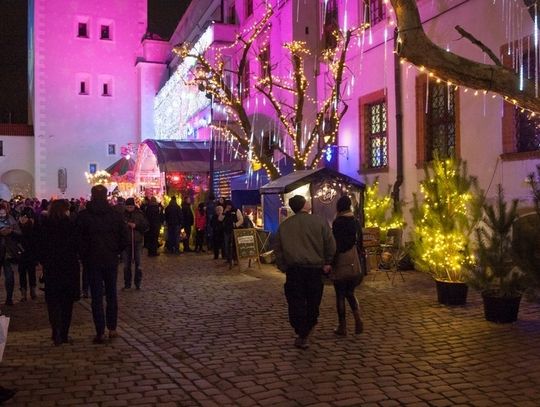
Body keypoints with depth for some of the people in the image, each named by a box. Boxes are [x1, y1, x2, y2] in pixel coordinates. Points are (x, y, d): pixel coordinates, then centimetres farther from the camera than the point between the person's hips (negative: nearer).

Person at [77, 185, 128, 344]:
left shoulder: (83, 216, -7)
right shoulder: (115, 215, -2)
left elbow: (79, 240, -7)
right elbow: (124, 239, -2)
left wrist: (84, 256, 6)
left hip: (92, 261, -2)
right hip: (111, 260, 2)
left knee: (97, 297, 3)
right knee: (111, 294, 14)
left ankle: (100, 333, 4)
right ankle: (112, 329, 18)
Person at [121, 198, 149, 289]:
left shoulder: (139, 214, -1)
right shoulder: (123, 214, 3)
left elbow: (146, 226, -1)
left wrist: (136, 226, -14)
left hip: (137, 241, -1)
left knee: (138, 263, 2)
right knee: (126, 264, 7)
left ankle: (138, 283, 12)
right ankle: (127, 283, 16)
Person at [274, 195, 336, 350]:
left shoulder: (284, 225, 5)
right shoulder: (320, 221, -2)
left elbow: (278, 250, 7)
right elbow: (330, 244, -3)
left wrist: (283, 267, 13)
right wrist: (327, 262, 8)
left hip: (294, 269, 1)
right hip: (315, 267, -1)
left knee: (296, 302, 5)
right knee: (313, 302, 15)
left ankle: (302, 336, 3)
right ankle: (308, 329, 29)